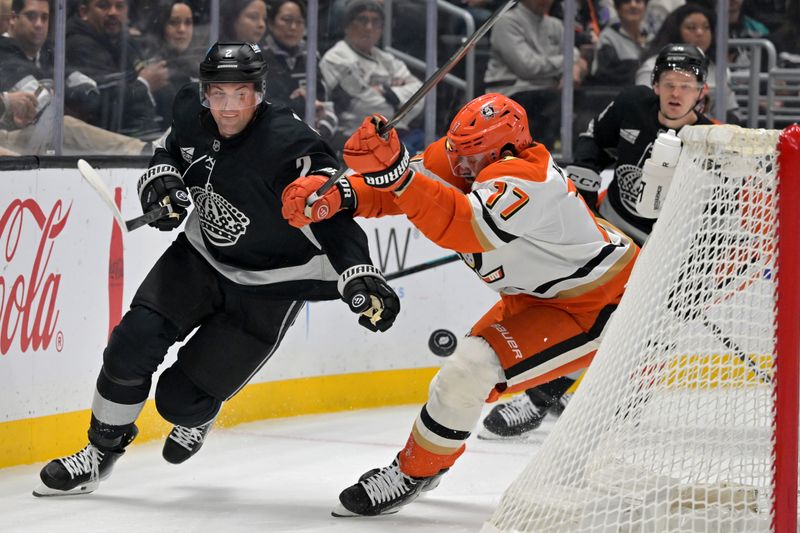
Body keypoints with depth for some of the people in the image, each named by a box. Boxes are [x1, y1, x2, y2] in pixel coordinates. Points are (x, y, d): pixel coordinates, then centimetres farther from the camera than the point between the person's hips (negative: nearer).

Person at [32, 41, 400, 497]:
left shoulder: (290, 147, -30)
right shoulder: (193, 113, -10)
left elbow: (333, 216, -33)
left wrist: (359, 278, -48)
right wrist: (163, 178, -7)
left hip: (267, 288, -5)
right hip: (201, 255, 5)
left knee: (180, 397, -7)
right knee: (133, 343, -13)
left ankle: (198, 419, 34)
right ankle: (101, 452, 9)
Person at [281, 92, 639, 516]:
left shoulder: (525, 179, -34)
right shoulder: (458, 157, -8)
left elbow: (467, 227, -49)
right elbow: (391, 191, -9)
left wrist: (396, 171, -60)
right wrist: (336, 195, -29)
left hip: (598, 305, -10)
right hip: (538, 295, 10)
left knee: (471, 368, -20)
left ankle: (413, 473, -5)